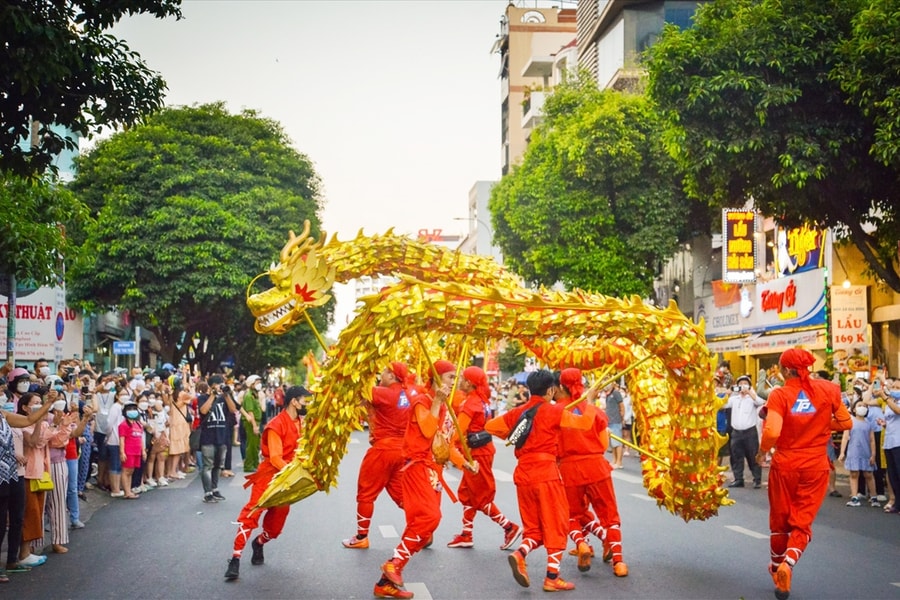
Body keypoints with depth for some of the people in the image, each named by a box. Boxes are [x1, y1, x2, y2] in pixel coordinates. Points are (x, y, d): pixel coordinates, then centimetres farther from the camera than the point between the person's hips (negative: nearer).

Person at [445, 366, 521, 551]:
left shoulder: (470, 403, -19)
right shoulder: (482, 399, 8)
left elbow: (458, 431, -22)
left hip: (478, 453, -9)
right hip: (481, 451, 9)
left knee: (481, 498, 2)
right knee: (466, 493, 14)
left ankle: (510, 528, 7)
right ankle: (466, 535, 19)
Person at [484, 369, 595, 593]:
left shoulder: (517, 412, 9)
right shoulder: (553, 411, -6)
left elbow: (490, 426, 16)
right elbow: (585, 423, -9)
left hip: (523, 474, 5)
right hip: (546, 473, -5)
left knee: (533, 528, 17)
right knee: (556, 526, 6)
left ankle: (519, 554, -10)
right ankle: (552, 578, 5)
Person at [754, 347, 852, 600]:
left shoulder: (779, 394, -13)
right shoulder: (827, 389, -5)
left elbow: (772, 432, -23)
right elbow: (846, 423, 4)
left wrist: (762, 450, -3)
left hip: (785, 465, -1)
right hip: (815, 466, 1)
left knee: (780, 521, 17)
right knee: (802, 522, 7)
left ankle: (777, 570, 30)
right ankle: (788, 562, -19)